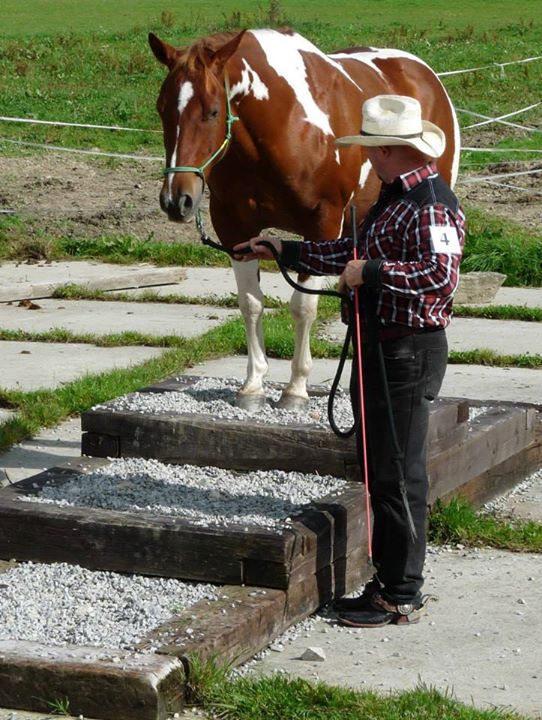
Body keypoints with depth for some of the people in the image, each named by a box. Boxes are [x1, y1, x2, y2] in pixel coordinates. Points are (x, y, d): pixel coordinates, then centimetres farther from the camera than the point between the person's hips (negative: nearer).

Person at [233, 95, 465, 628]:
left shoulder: (429, 205, -18)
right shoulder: (392, 197, 15)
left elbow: (441, 277, -30)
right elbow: (353, 253, 26)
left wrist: (372, 274, -25)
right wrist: (282, 250, 27)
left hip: (408, 353, -11)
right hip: (378, 349, 11)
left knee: (399, 474, -5)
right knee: (379, 470, 15)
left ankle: (402, 597, 3)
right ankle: (388, 580, 24)